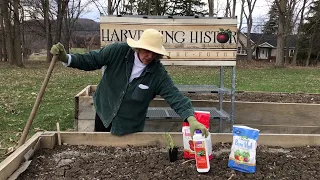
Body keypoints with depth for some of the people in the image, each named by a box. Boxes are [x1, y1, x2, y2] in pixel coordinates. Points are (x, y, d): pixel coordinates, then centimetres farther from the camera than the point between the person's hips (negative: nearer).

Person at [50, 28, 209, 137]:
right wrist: (66, 58, -28)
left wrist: (191, 119, -40)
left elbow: (175, 95, -27)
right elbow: (91, 60, -13)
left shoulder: (159, 73, -22)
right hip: (104, 111, 2)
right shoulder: (118, 50, -21)